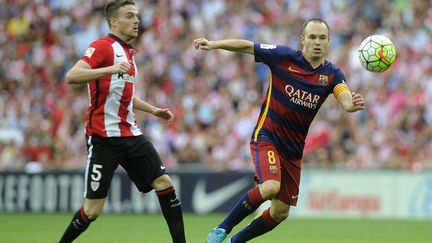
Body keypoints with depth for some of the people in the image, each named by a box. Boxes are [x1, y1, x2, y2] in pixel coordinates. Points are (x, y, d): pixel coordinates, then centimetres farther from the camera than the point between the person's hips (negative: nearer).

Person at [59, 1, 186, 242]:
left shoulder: (129, 52, 17)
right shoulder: (103, 46, -10)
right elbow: (72, 76, -25)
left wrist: (154, 110, 25)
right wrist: (109, 69, -37)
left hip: (130, 134, 8)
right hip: (103, 138, -8)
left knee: (164, 183, -3)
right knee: (93, 209, -6)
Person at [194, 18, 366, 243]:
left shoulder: (332, 74, -4)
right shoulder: (284, 57, -10)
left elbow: (346, 100, -22)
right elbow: (246, 46, -3)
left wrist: (354, 103, -45)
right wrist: (213, 44, -14)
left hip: (294, 148, 5)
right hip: (266, 137, -5)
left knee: (280, 212, 6)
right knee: (270, 186, -30)